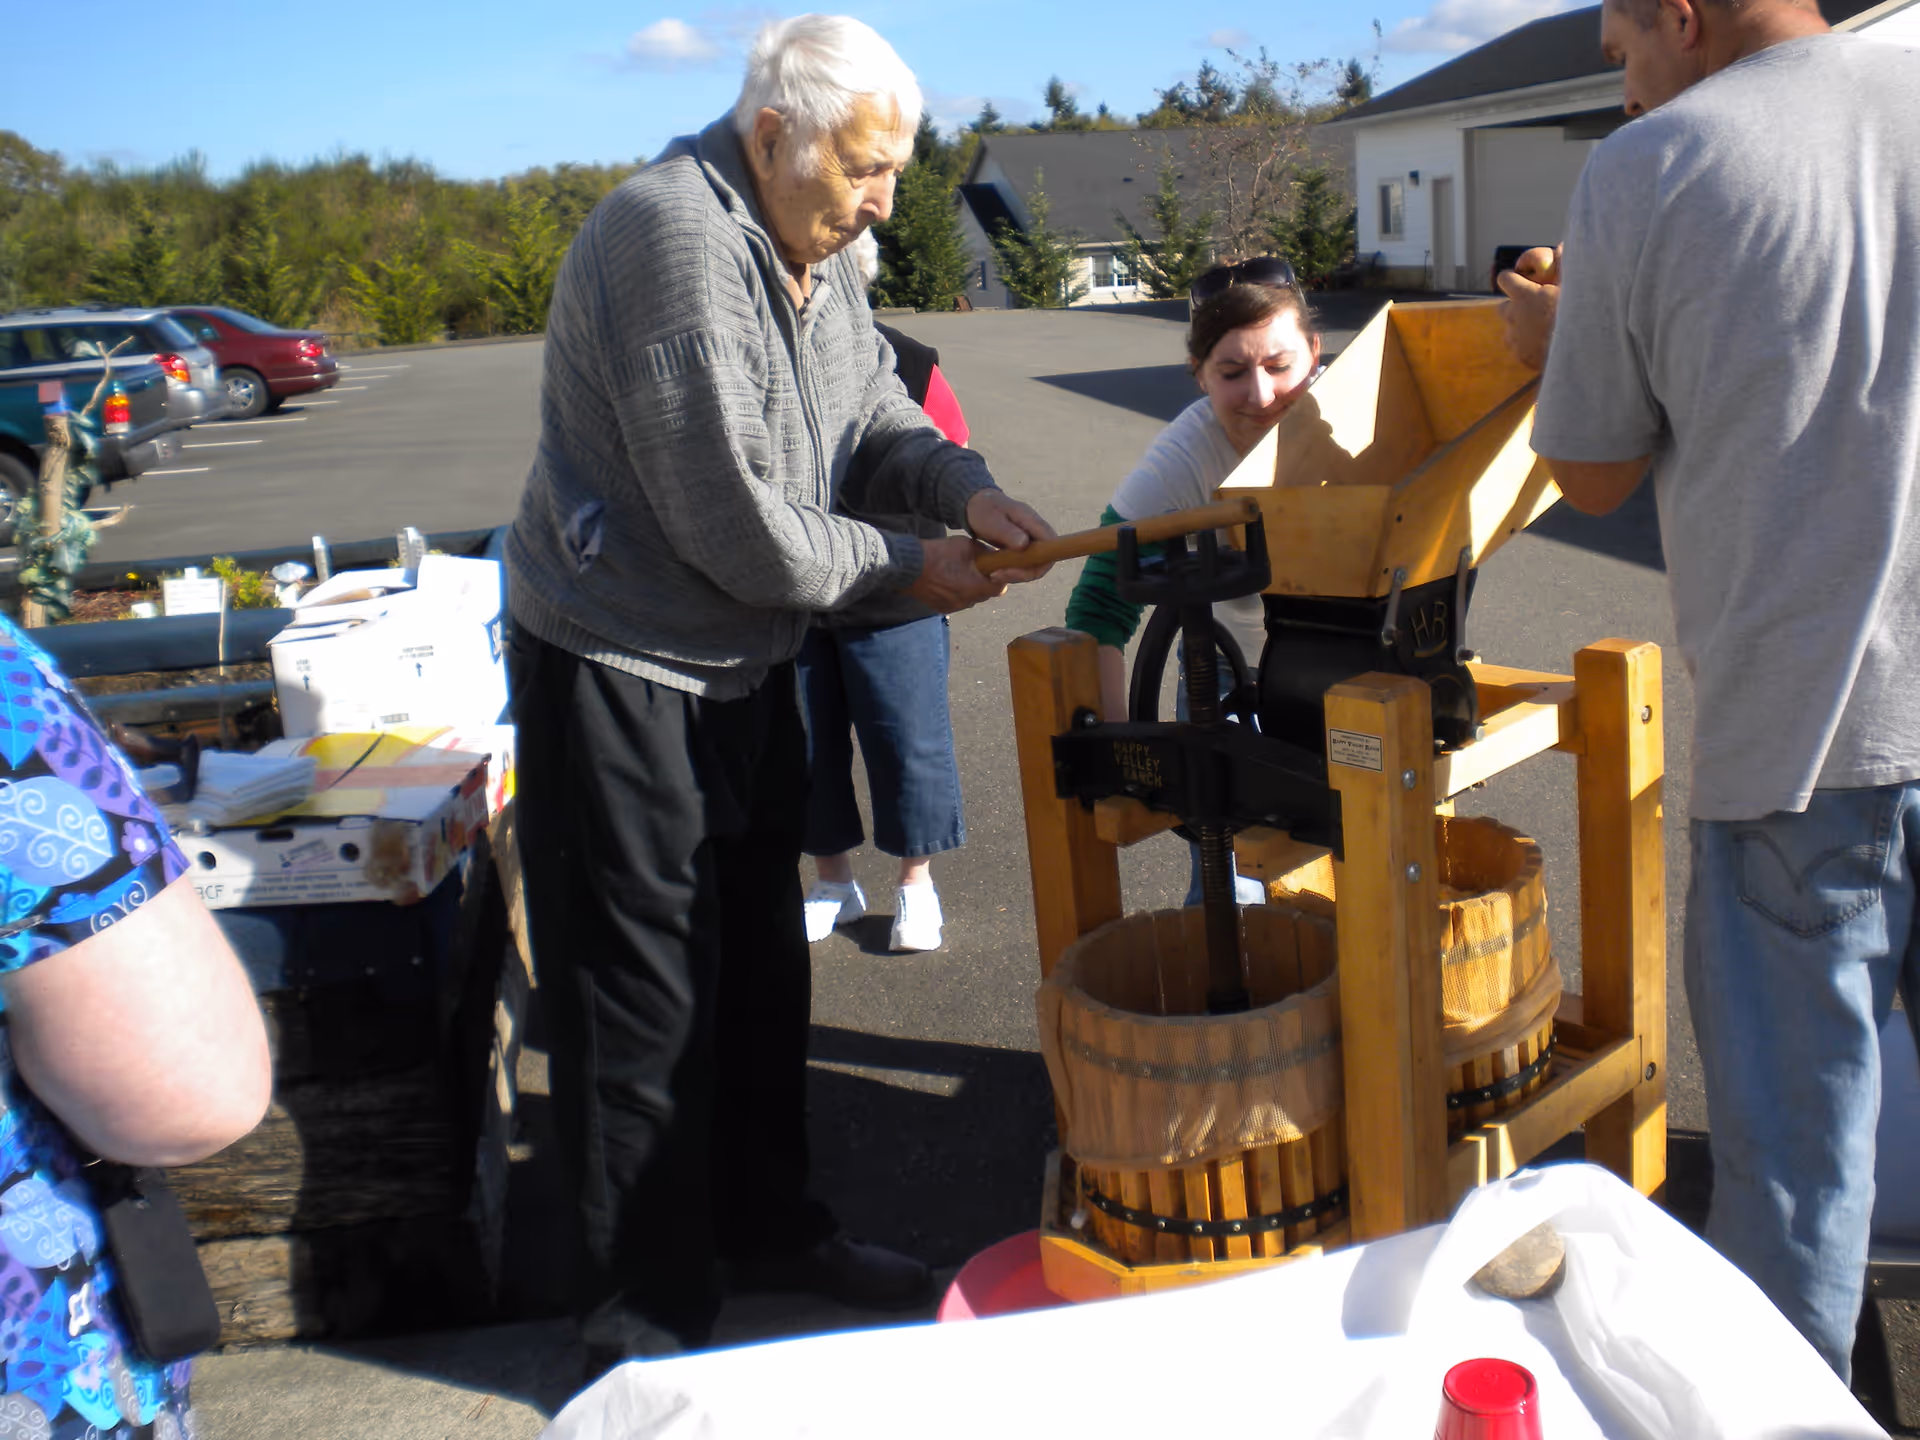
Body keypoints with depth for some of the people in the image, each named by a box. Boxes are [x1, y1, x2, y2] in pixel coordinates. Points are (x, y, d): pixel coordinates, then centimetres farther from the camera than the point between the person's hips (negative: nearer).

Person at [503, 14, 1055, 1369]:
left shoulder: (820, 249, 6)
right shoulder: (673, 237, -24)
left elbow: (873, 413, 15)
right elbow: (735, 520, -26)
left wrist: (965, 486, -7)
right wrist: (906, 566, -13)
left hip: (747, 659, 9)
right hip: (622, 668, -9)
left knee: (759, 965, 19)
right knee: (643, 1002, 0)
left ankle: (768, 1224, 37)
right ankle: (648, 1308, 17)